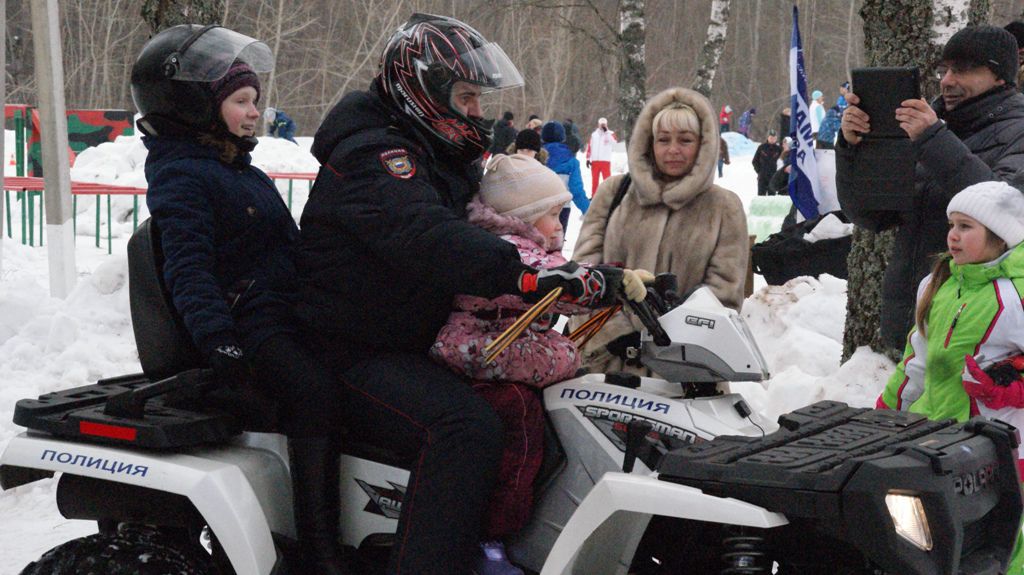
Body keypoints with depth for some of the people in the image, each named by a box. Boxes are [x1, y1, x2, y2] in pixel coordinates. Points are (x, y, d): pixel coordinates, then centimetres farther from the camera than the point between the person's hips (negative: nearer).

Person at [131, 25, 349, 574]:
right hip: (244, 325, -10)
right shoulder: (181, 176, -9)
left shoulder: (245, 174, 22)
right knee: (316, 393, -31)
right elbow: (188, 267, -21)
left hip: (285, 312, 10)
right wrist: (218, 341, -33)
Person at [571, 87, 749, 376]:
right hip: (605, 359, 1)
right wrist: (618, 334, -9)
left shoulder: (724, 207, 8)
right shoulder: (614, 192, 12)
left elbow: (725, 291, 2)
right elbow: (586, 265, 5)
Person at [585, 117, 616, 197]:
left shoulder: (610, 134, 2)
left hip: (605, 160, -3)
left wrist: (606, 131, -20)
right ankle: (593, 196, 13)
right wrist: (588, 159, 7)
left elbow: (614, 143, -18)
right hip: (595, 160, 3)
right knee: (594, 179, 7)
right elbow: (589, 147, 12)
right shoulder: (594, 135, 11)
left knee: (607, 179, -6)